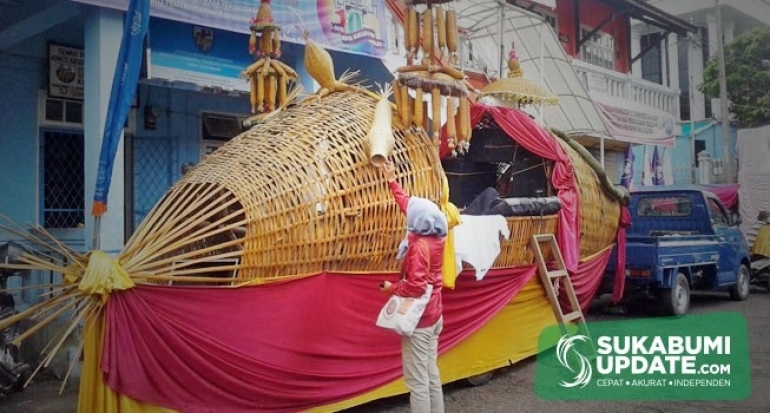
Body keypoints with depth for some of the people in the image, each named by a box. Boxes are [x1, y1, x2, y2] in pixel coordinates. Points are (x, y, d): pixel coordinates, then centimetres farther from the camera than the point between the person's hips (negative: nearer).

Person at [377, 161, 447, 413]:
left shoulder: (419, 246, -22)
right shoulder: (436, 238, 4)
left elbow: (416, 285, -28)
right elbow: (409, 204, 15)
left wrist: (392, 288, -10)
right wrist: (392, 181, 22)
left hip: (418, 318, -9)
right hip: (433, 315, 9)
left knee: (416, 380, -2)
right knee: (431, 374, 16)